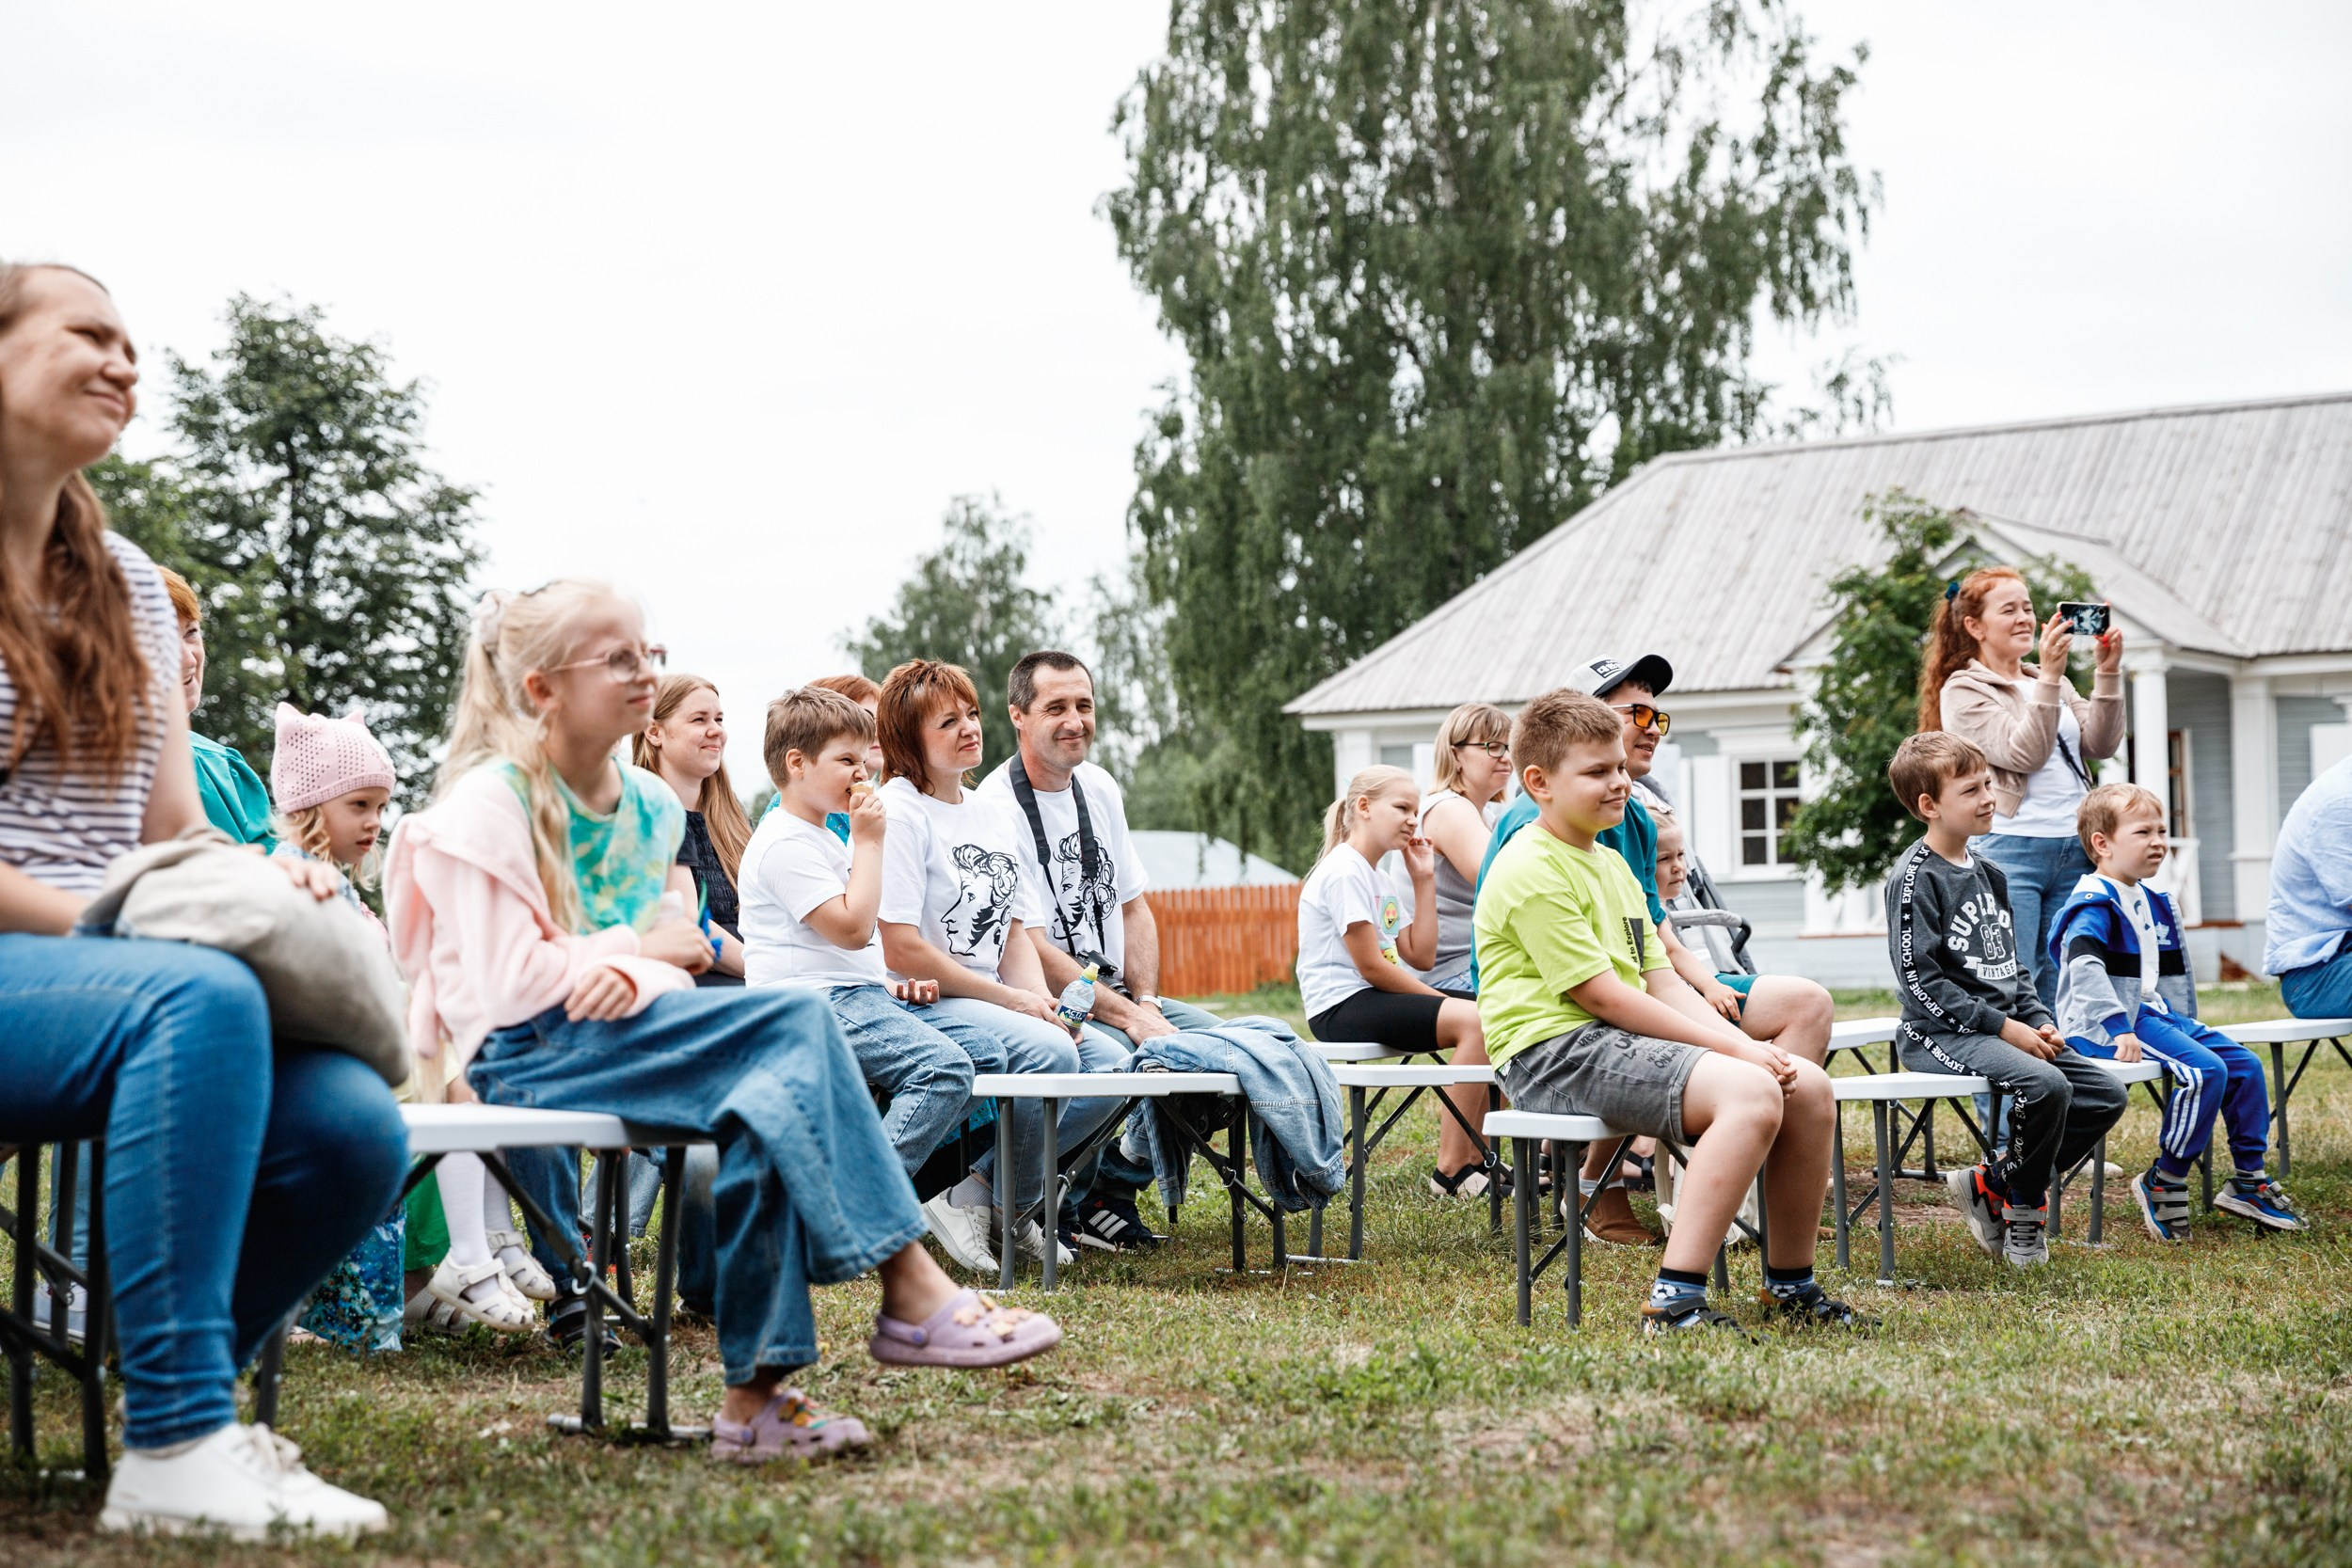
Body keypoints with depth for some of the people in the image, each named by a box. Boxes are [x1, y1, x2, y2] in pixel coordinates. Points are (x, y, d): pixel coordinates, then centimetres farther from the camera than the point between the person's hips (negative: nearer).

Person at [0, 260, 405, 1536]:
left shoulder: (127, 582, 19)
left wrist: (260, 885, -5)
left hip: (106, 968, 6)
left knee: (354, 1130, -20)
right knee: (199, 995, -37)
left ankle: (178, 1388, 6)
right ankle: (176, 1449, -34)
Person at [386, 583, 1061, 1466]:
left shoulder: (651, 805, 16)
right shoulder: (489, 806, -7)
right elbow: (508, 985, -15)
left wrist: (635, 980, -9)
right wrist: (639, 949, -6)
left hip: (624, 1029, 7)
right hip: (528, 1058, -7)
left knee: (771, 1105, -27)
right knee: (794, 1023, -25)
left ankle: (756, 1393, -26)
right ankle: (911, 1296, -24)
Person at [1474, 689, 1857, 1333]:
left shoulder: (1612, 864, 20)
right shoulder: (1531, 870, -12)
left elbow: (1661, 982, 16)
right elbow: (1601, 995, -16)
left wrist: (1742, 1044, -2)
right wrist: (1731, 1047, -15)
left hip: (1621, 1041, 10)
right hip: (1557, 1052, -10)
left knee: (1809, 1087, 1)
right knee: (1751, 1094, -28)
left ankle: (1791, 1284, 14)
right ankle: (1675, 1302, -30)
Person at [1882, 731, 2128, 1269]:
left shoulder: (1988, 874, 16)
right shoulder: (1914, 878, -10)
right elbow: (1921, 979, -17)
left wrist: (2039, 1021, 4)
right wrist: (2004, 1027, -18)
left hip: (2008, 1028, 9)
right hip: (1942, 1034, -9)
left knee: (2106, 1094, -3)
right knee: (2046, 1085, -31)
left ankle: (1989, 1184, 5)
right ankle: (2024, 1206, -5)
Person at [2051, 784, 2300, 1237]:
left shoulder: (2153, 902, 17)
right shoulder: (2094, 904, -13)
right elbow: (2083, 965, -29)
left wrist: (2184, 1025, 23)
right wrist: (2118, 1028, -35)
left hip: (2153, 1013, 10)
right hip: (2106, 1026, -10)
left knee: (2245, 1064, 3)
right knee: (2204, 1071, -26)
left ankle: (2248, 1180, 11)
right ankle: (2163, 1183, -15)